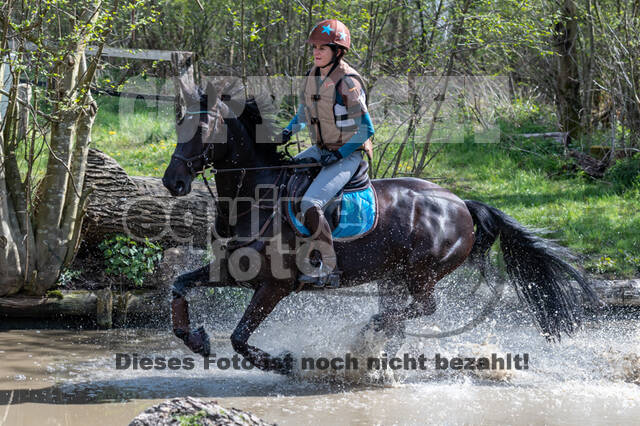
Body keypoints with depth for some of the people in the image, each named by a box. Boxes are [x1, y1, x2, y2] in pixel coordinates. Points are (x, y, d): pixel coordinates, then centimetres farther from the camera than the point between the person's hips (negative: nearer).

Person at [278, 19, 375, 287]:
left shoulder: (348, 83, -21)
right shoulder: (314, 74, 3)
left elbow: (365, 129, -19)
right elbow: (305, 109, 21)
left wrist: (339, 154, -18)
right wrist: (289, 130, 4)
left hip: (347, 155, -9)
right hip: (321, 149, 9)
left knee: (310, 205, -24)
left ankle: (327, 269, -16)